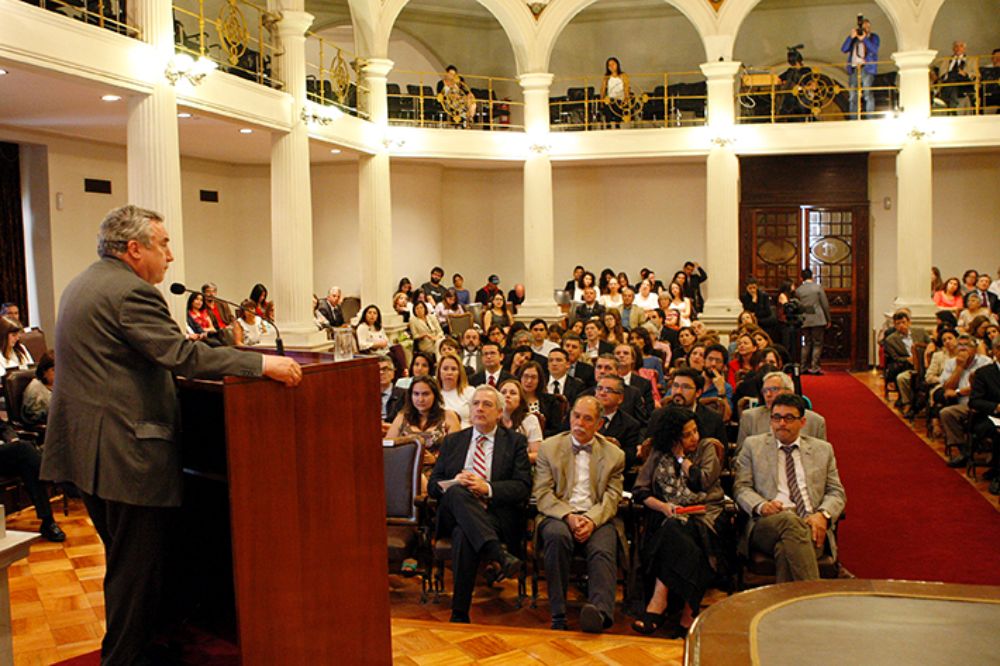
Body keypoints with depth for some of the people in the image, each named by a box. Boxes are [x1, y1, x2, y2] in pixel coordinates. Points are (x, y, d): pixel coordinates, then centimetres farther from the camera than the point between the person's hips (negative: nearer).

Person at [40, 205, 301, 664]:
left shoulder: (82, 285, 15)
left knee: (126, 565, 23)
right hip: (127, 454, -11)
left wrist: (173, 342, 32)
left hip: (86, 449, 11)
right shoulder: (130, 291, -17)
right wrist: (262, 364, -26)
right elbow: (183, 356, -26)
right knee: (137, 570, 1)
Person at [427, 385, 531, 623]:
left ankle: (460, 615, -32)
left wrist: (488, 488, -14)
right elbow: (433, 485, 15)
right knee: (455, 492, -35)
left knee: (463, 533, -37)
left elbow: (523, 487, 2)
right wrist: (454, 483, -9)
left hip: (496, 513, -2)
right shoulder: (452, 441, 22)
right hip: (454, 511, 3)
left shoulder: (515, 441, 14)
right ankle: (497, 554, -46)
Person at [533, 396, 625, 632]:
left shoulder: (614, 455, 14)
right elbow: (542, 493, 3)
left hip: (597, 518, 1)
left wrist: (592, 520, -16)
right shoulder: (549, 447, 12)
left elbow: (611, 498, 5)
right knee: (557, 535, -35)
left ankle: (600, 612, -56)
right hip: (558, 516, -1)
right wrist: (569, 516, -14)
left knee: (603, 550, -32)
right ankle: (558, 617, -33)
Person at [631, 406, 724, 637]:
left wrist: (682, 457, 2)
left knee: (674, 530, -35)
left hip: (702, 515, -2)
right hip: (670, 516, 2)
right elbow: (639, 491, 7)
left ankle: (658, 603, -34)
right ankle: (687, 612, -29)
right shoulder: (658, 455, 16)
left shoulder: (707, 447, 13)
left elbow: (702, 482, -5)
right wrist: (663, 506, -10)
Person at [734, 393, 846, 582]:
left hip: (812, 526, 1)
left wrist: (823, 515, -6)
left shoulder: (822, 449, 22)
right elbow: (741, 487, 10)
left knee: (785, 549, -37)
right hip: (766, 525, -1)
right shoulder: (753, 445, 17)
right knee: (790, 520, -39)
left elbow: (836, 492, 18)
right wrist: (761, 505, -13)